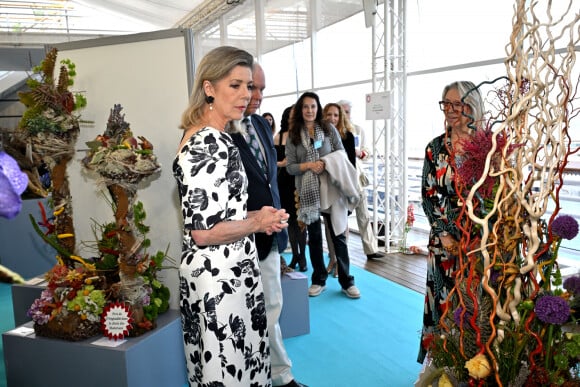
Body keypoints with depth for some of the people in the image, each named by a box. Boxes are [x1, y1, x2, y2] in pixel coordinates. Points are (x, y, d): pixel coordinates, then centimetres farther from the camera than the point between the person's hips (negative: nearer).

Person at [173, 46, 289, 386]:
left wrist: (254, 216, 9)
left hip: (216, 271, 10)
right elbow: (203, 232, -26)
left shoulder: (206, 137, 10)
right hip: (221, 275, -10)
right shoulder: (210, 143, -21)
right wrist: (257, 222, -12)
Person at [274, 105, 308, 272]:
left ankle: (302, 256, 11)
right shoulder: (279, 137, 6)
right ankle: (295, 255, 19)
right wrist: (282, 163, -11)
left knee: (300, 219, -2)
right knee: (290, 219, 8)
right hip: (285, 181, 2)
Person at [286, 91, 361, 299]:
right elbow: (290, 167, -1)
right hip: (308, 192, 1)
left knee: (338, 235, 3)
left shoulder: (329, 129, 2)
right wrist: (309, 165, -16)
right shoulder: (293, 135, 3)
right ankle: (319, 280, 25)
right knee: (314, 236, 11)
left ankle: (346, 281, 15)